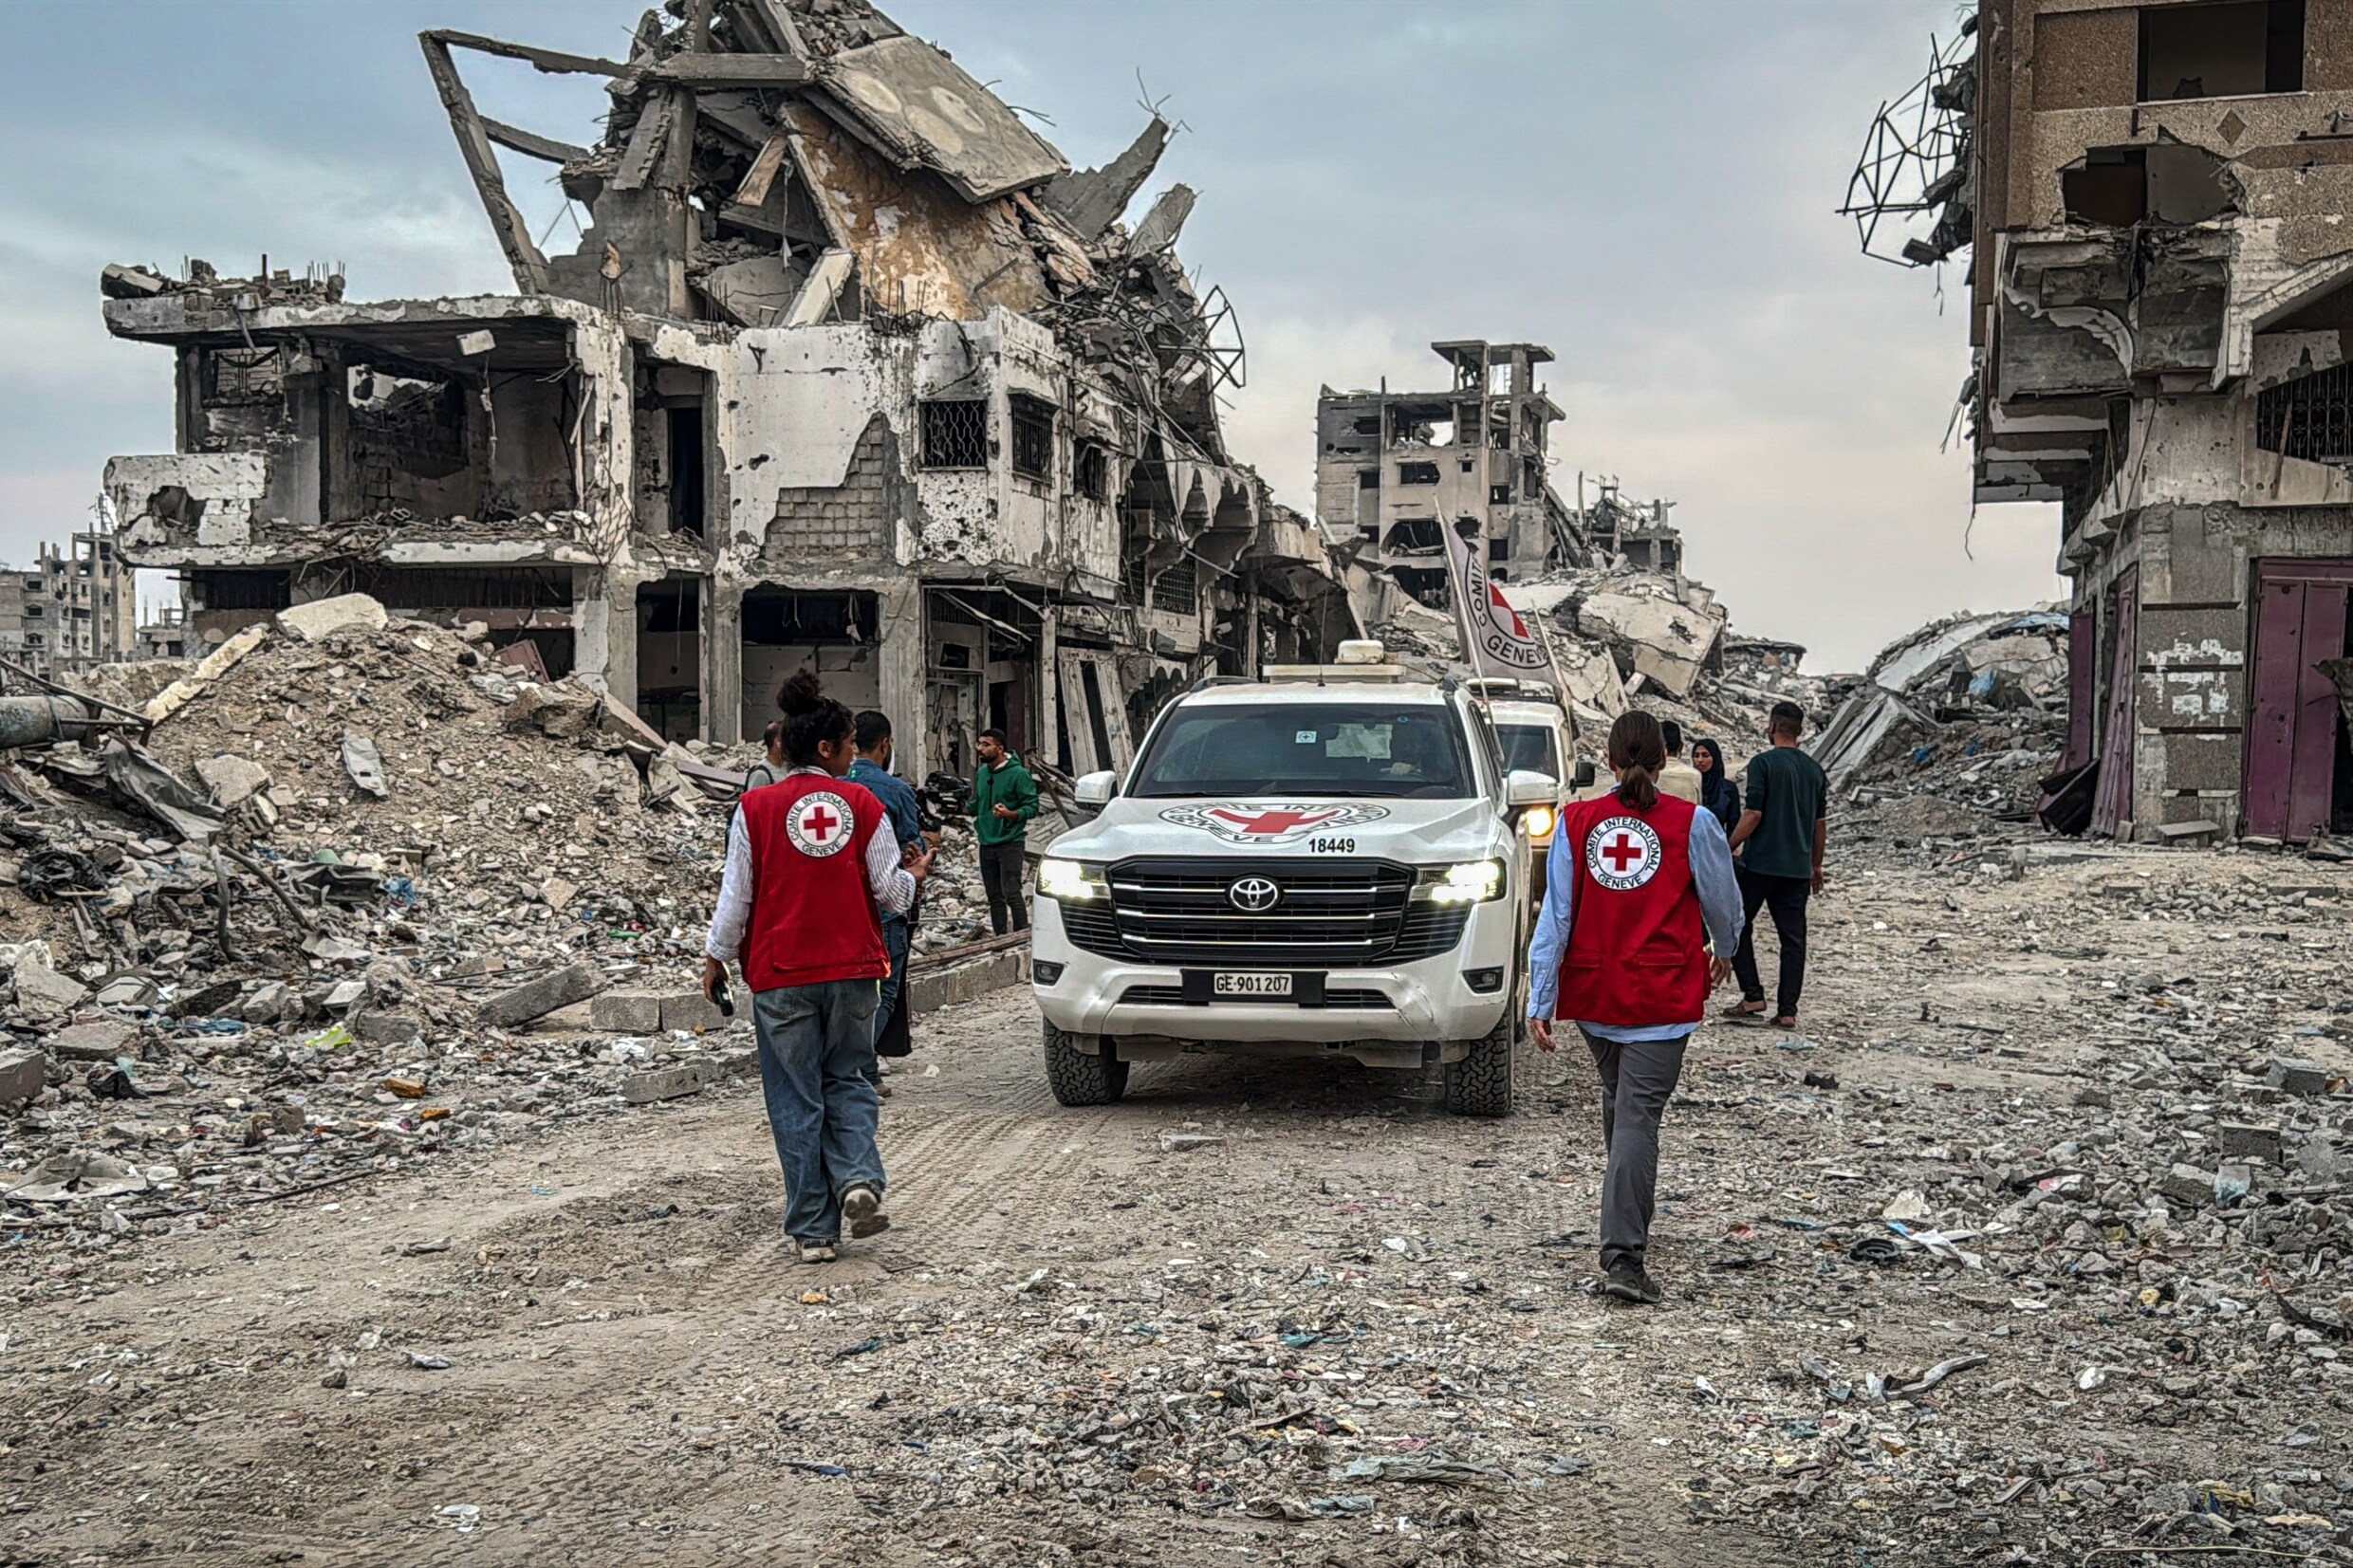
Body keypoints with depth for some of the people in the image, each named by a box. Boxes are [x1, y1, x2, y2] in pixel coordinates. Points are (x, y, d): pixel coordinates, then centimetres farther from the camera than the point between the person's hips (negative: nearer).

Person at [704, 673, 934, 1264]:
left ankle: (814, 1230, 9)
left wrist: (715, 958, 10)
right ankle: (859, 1179, -5)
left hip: (780, 976, -1)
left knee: (796, 1099, 6)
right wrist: (914, 874, 24)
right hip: (851, 970, 1)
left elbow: (736, 896, -2)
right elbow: (891, 892, 2)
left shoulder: (757, 808, -5)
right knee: (846, 1080, 18)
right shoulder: (862, 805, -2)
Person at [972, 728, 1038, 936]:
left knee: (1011, 893, -13)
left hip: (1010, 843, -7)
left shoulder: (1018, 774, -10)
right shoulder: (982, 773, 11)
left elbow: (1032, 806, -11)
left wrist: (1010, 814, -27)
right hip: (986, 843, 7)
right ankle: (1000, 938, 18)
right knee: (994, 896, 10)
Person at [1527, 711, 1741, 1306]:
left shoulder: (1576, 822, -2)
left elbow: (1555, 915, -4)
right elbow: (1723, 900, 7)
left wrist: (1540, 1000, -2)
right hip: (1663, 998, -3)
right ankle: (1623, 1256, -14)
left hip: (1592, 992, 3)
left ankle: (1635, 1212, 42)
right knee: (1638, 1118, -6)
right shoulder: (1692, 824, -6)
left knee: (1618, 1100, 23)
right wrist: (1723, 951, 28)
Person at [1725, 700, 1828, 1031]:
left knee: (1737, 926, 10)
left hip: (1760, 863, -5)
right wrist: (1816, 866, 22)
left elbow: (1753, 815, -14)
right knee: (1793, 938, 6)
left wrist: (1728, 849, -4)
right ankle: (1787, 1011, 4)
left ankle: (1752, 995, 2)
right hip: (1798, 867, 5)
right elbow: (1821, 823, 13)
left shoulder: (1763, 763, -8)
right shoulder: (1815, 769, 9)